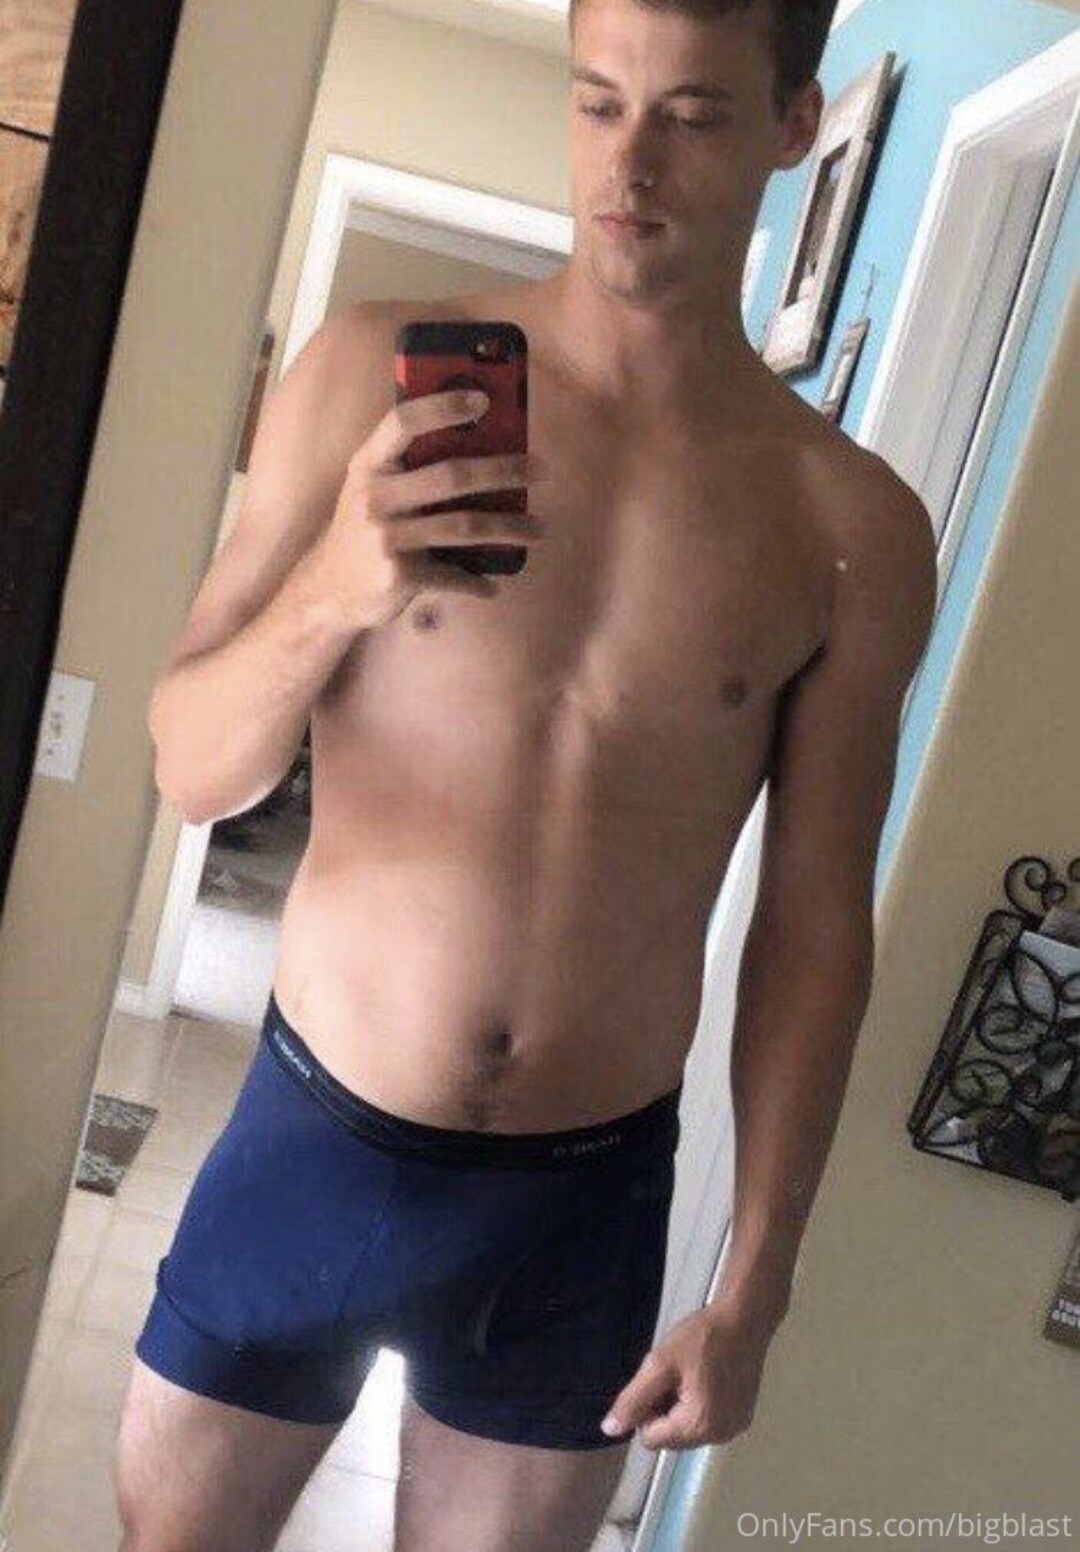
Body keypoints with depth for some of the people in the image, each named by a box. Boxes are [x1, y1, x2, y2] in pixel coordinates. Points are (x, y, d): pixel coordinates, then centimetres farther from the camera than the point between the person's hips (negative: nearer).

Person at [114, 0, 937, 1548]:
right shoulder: (375, 373, -7)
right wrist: (333, 593, -26)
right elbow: (193, 767, -6)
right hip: (314, 1136, 0)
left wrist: (755, 1283, 0)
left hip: (587, 1202, 0)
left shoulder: (856, 531, -6)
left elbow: (815, 930, -1)